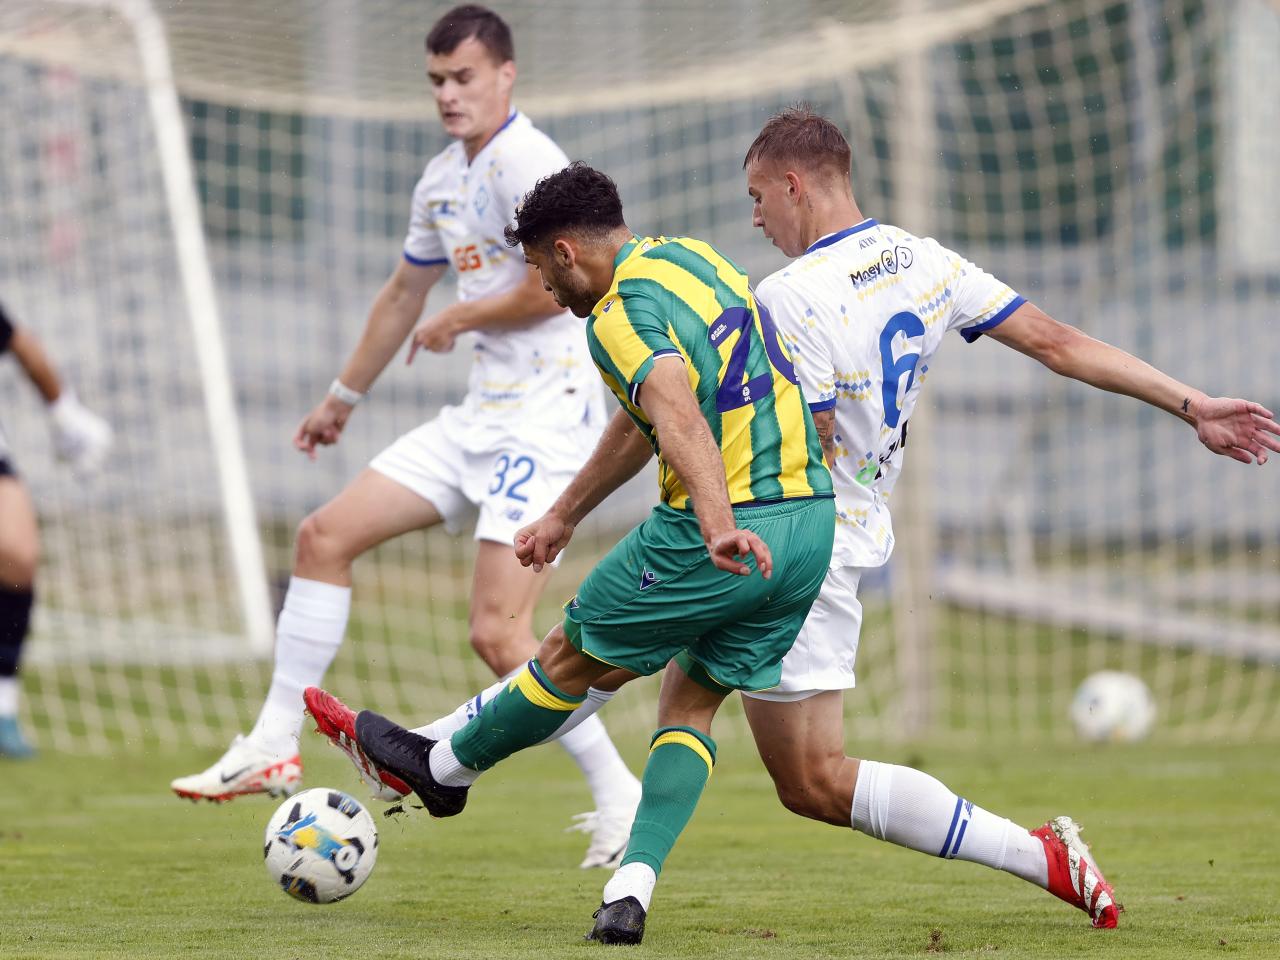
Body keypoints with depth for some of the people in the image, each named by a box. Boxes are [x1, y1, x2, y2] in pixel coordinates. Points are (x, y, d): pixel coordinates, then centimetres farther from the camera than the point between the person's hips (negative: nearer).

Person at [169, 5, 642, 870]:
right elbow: (405, 293, 30)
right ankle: (274, 748, 12)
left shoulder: (524, 162, -14)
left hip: (548, 415, -9)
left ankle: (619, 796, -4)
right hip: (483, 413, 9)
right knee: (326, 537, 5)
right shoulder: (443, 178, 15)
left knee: (498, 633, -17)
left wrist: (459, 320, -9)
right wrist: (344, 398, 38)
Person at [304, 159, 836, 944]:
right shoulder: (688, 258, 18)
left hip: (732, 541, -8)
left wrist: (718, 527, -45)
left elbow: (679, 418, -31)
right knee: (693, 701, 14)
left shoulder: (623, 313, -12)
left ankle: (444, 767, 34)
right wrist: (565, 514, 38)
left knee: (572, 657, 14)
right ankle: (631, 892, 2)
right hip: (812, 518, 8)